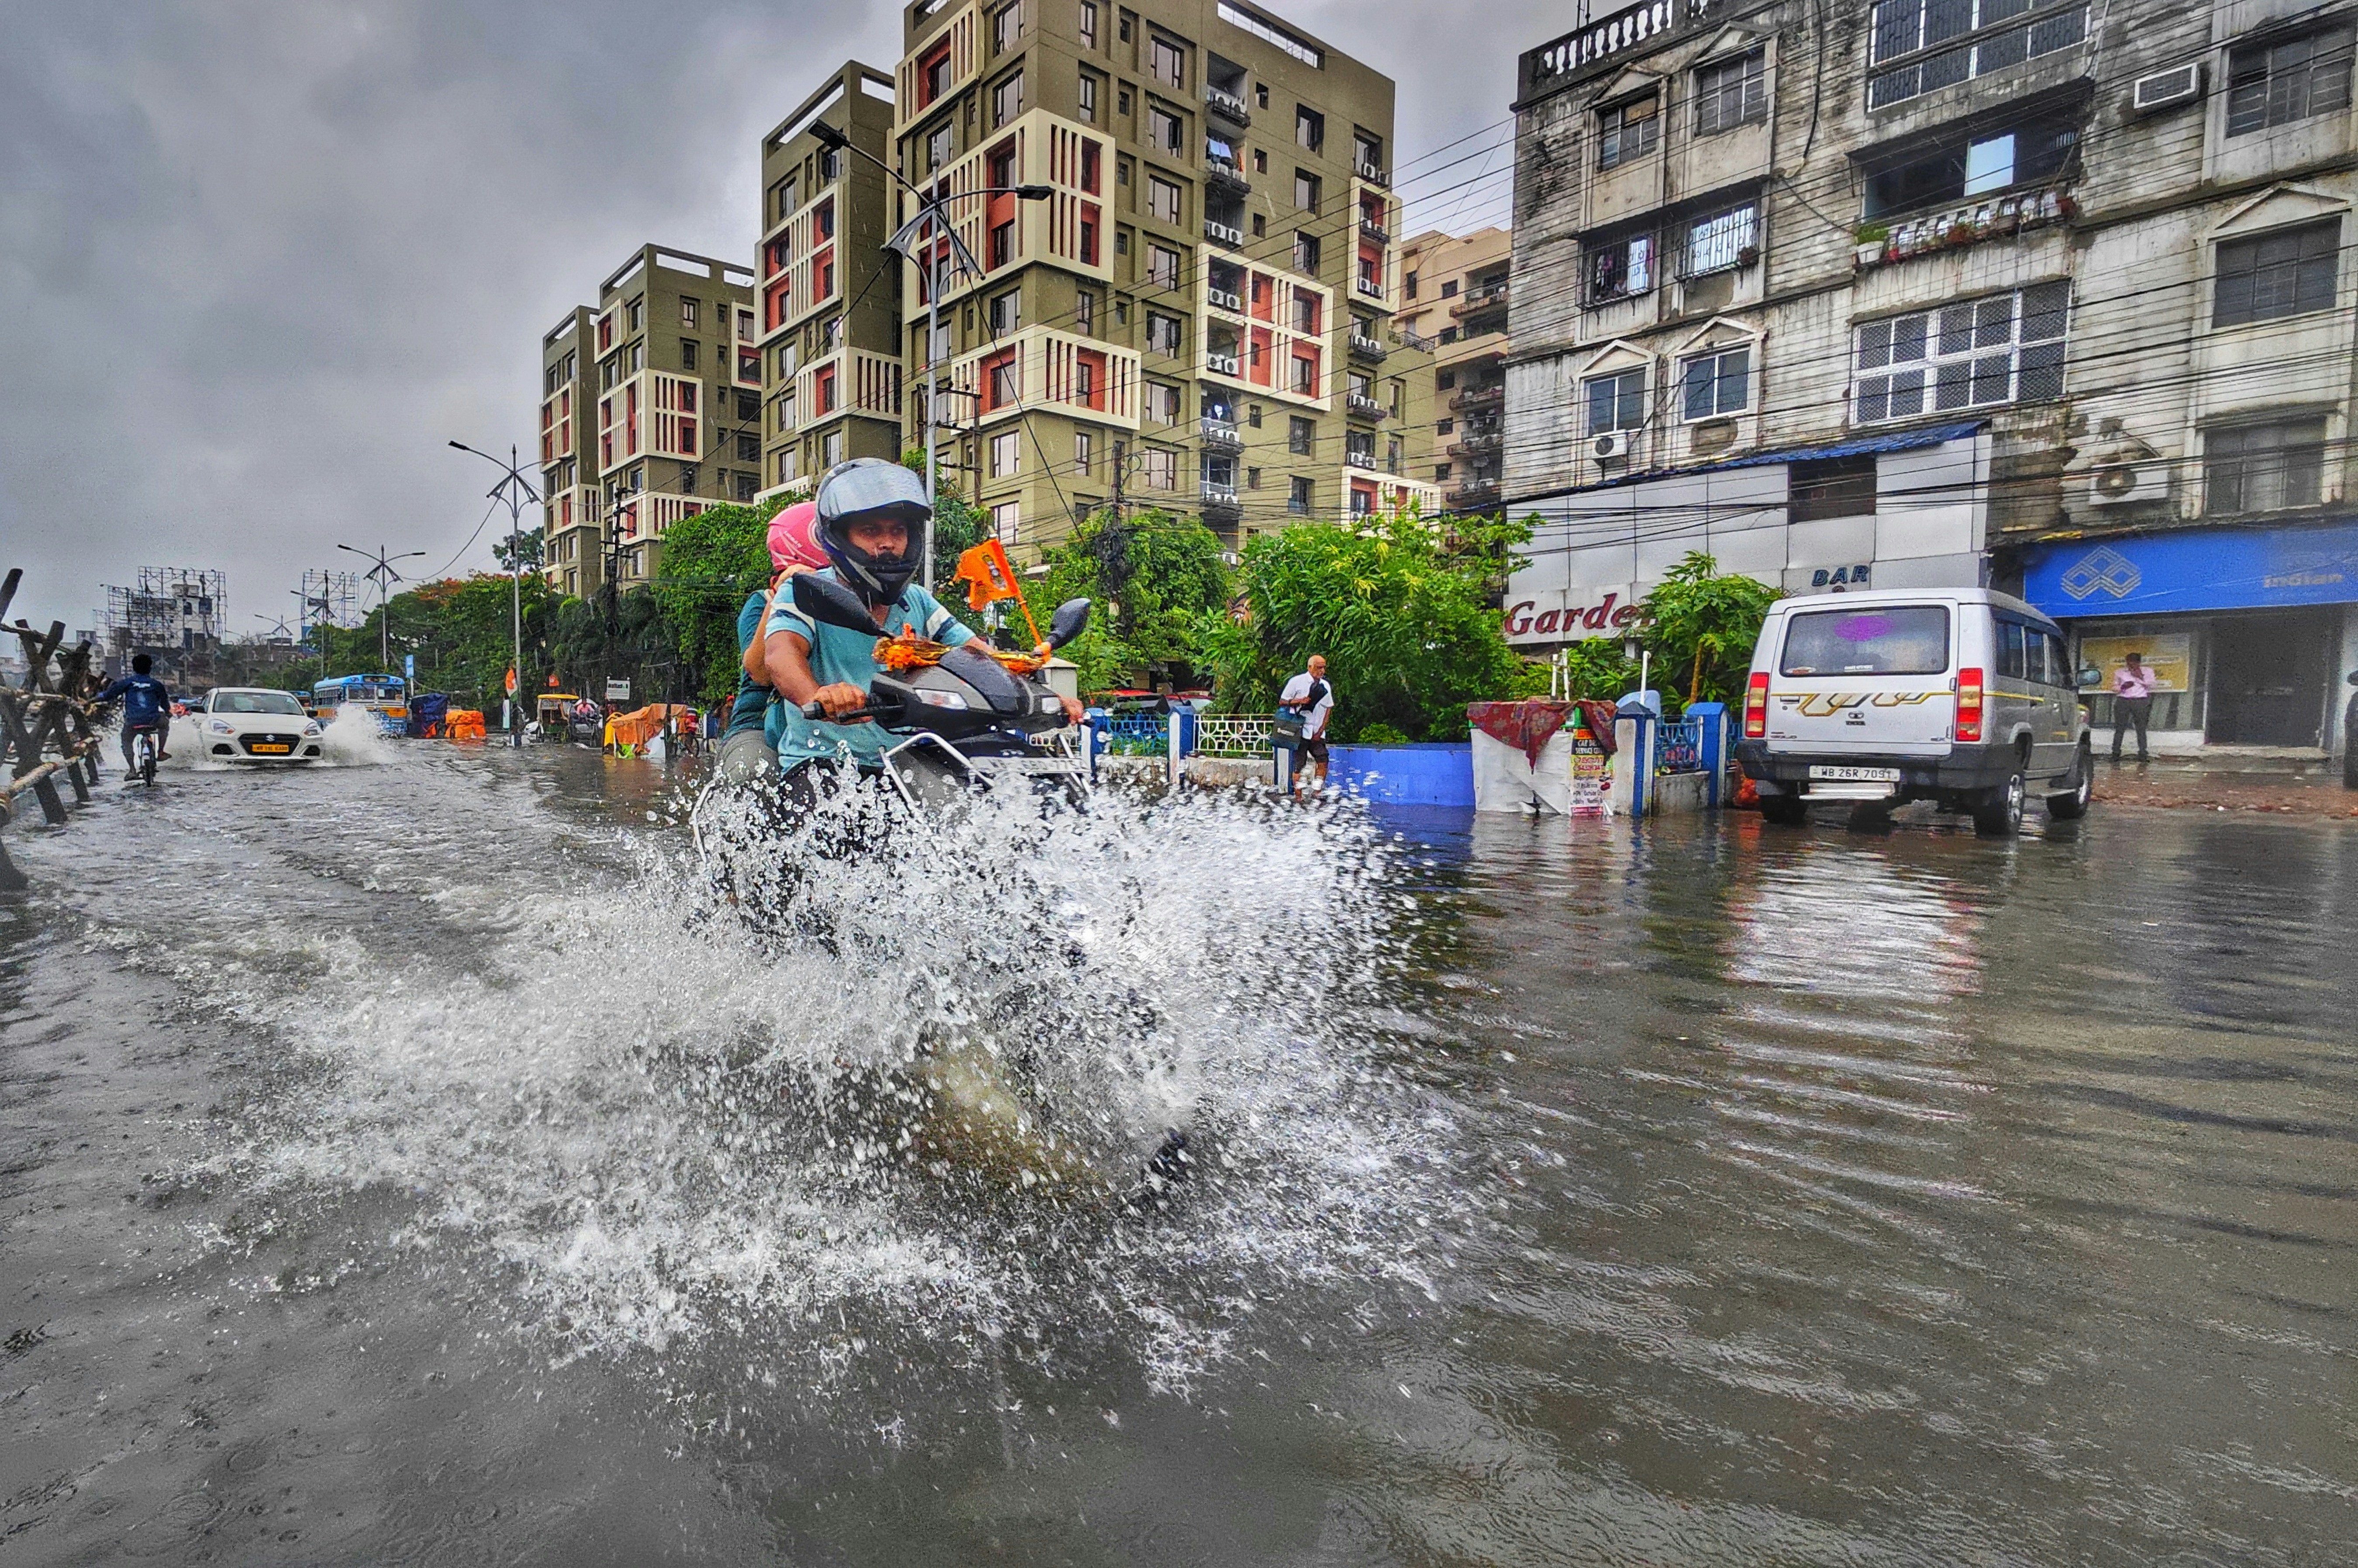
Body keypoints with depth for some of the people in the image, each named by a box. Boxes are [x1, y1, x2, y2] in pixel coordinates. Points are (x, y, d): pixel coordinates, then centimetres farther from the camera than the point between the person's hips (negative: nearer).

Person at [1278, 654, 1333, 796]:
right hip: (1301, 732, -4)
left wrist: (1321, 731, 2)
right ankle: (1298, 797, 5)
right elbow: (1282, 702, 0)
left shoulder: (1325, 686, 10)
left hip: (1317, 733, 4)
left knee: (1323, 760, -9)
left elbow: (1329, 708, 12)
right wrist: (1299, 702, -17)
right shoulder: (1297, 682, -3)